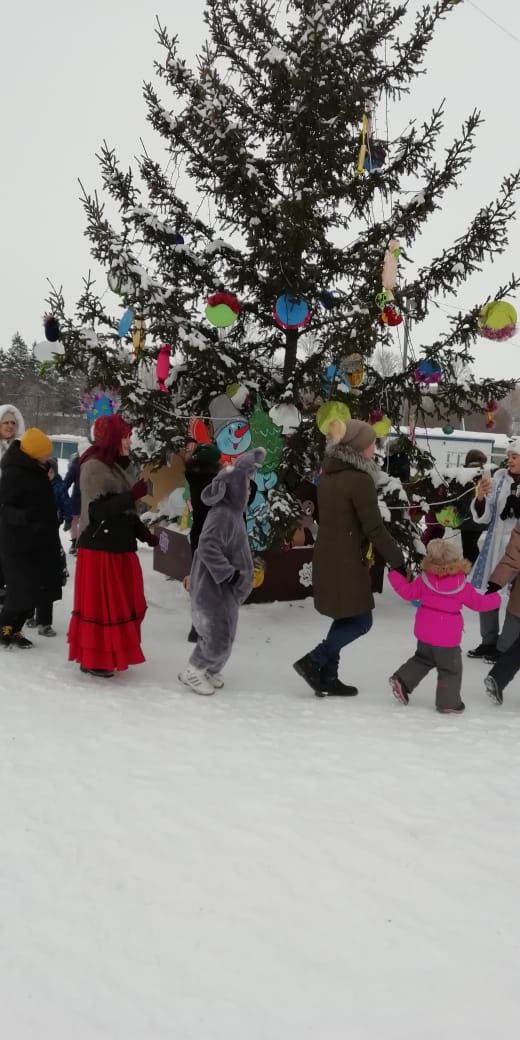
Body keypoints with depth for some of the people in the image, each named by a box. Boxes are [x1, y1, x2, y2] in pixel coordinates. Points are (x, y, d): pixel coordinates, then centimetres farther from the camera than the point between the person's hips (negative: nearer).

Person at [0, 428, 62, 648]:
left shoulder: (34, 470, 9)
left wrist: (50, 533, 25)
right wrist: (25, 516, -39)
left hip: (38, 543, 9)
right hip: (19, 546, -9)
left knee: (34, 591, 9)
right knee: (24, 591, -7)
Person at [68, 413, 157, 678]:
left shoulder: (117, 466, 15)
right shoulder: (93, 467, -12)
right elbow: (97, 511, -20)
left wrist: (147, 535, 7)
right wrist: (134, 494, -25)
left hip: (119, 547, 8)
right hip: (99, 550, -8)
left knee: (120, 604, 12)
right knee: (100, 605, -1)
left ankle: (109, 653, 23)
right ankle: (93, 660, 9)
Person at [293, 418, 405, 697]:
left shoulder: (328, 475, 9)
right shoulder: (360, 480, -17)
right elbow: (374, 528, -18)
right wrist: (398, 562, -11)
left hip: (327, 558, 9)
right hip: (347, 562, -8)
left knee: (346, 619, 17)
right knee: (360, 622, 4)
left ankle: (327, 678, 18)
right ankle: (313, 661, -1)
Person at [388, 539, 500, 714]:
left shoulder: (424, 580, -6)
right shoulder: (463, 586, -10)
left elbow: (408, 592, 4)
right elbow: (478, 602, 0)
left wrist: (394, 575, 16)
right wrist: (495, 599, 20)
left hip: (425, 634, 4)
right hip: (448, 637, -4)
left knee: (422, 659, 26)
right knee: (451, 670, 10)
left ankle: (401, 680, 16)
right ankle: (448, 703, 15)